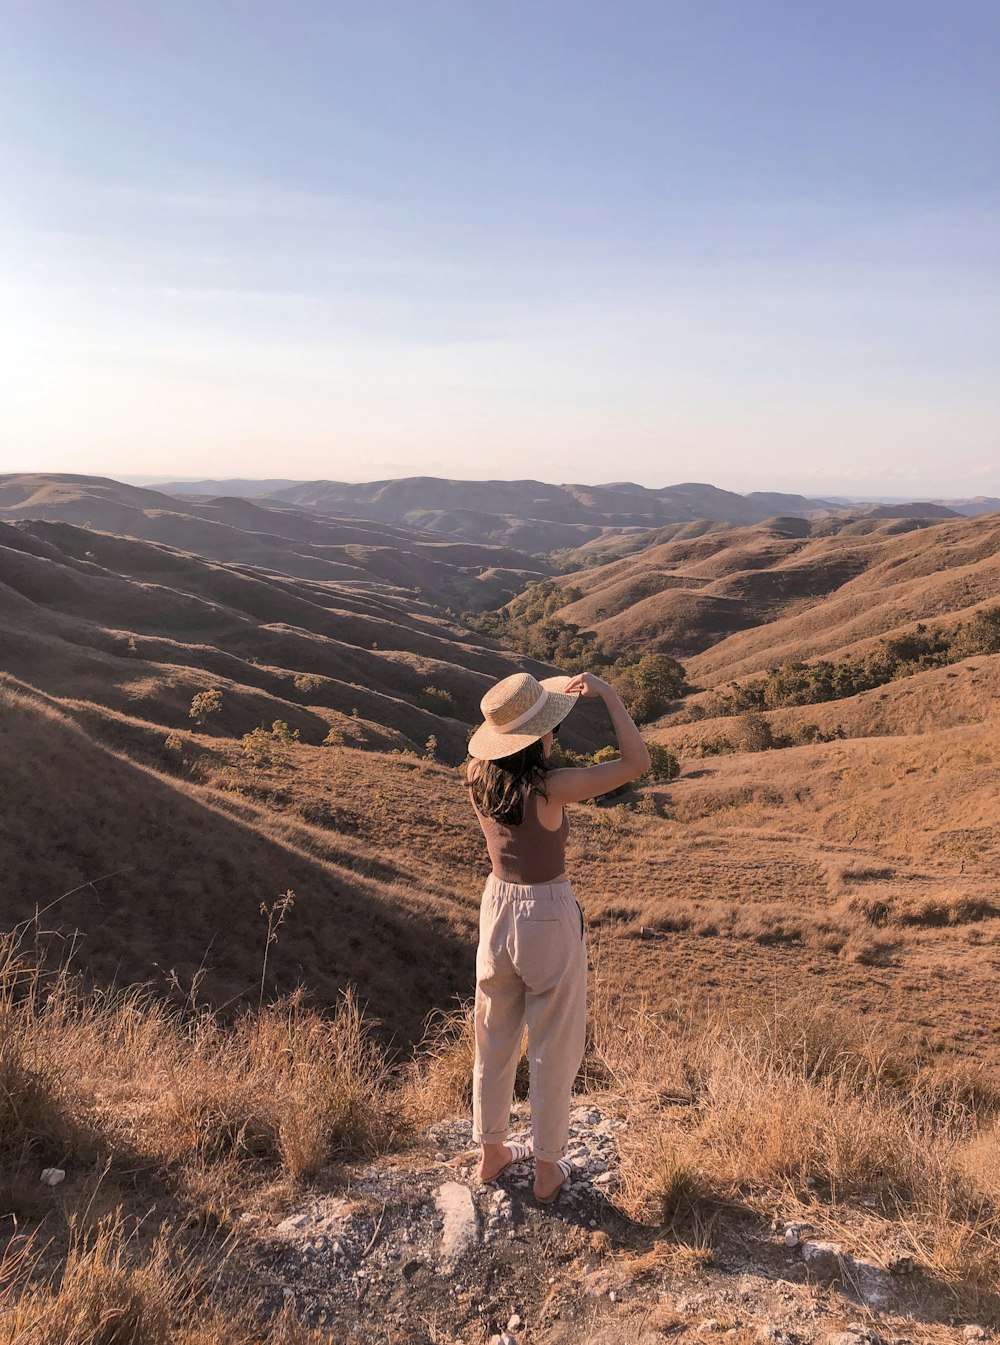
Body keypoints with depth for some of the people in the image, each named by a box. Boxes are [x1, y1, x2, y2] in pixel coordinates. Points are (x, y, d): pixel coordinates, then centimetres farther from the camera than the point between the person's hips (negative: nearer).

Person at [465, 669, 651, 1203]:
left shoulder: (478, 775, -9)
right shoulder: (549, 788, -26)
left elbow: (506, 723, 14)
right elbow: (637, 762, -22)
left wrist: (559, 687, 7)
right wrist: (607, 693, -18)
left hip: (497, 909, 6)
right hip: (549, 918, -6)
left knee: (494, 1042, 22)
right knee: (553, 1052, 14)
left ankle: (491, 1153, 41)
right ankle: (547, 1170, 31)